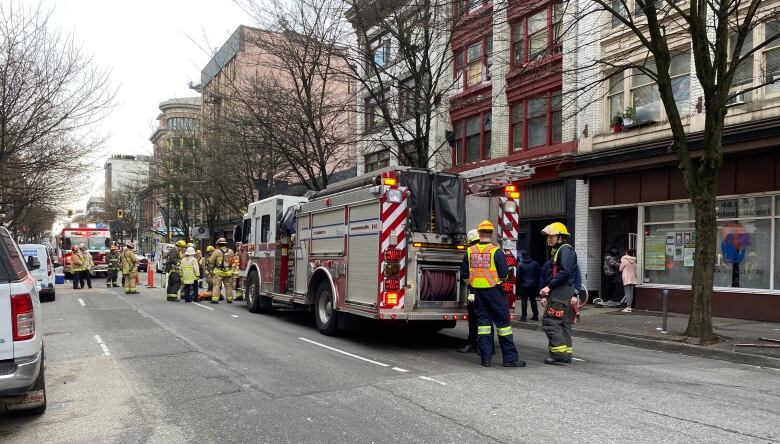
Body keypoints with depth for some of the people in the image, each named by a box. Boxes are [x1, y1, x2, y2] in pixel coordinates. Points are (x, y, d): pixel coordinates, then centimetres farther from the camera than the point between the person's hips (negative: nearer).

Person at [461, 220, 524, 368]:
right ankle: (509, 357, 7)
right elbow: (504, 274, -12)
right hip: (494, 291, -4)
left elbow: (464, 274, 5)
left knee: (483, 323, 8)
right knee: (502, 323, 4)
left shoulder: (470, 251, 1)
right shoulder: (496, 251, -11)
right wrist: (498, 277, 10)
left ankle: (486, 358, 9)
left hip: (478, 291, 4)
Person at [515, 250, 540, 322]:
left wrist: (517, 288, -2)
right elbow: (539, 274, 6)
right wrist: (537, 285, 14)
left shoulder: (520, 264, -10)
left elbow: (518, 277, -9)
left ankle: (524, 316, 0)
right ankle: (535, 316, 18)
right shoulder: (535, 263, 3)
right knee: (533, 300, 14)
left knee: (524, 301, 1)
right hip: (533, 286, 4)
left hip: (523, 286, -4)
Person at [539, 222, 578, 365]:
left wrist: (549, 286, -21)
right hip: (559, 292, 11)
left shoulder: (565, 250, -10)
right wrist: (546, 295, 20)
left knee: (550, 321, -11)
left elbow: (565, 272, -24)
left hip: (562, 291, -11)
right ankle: (566, 353, 17)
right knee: (563, 323, 12)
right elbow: (551, 275, 23)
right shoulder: (556, 252, 22)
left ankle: (559, 352, -10)